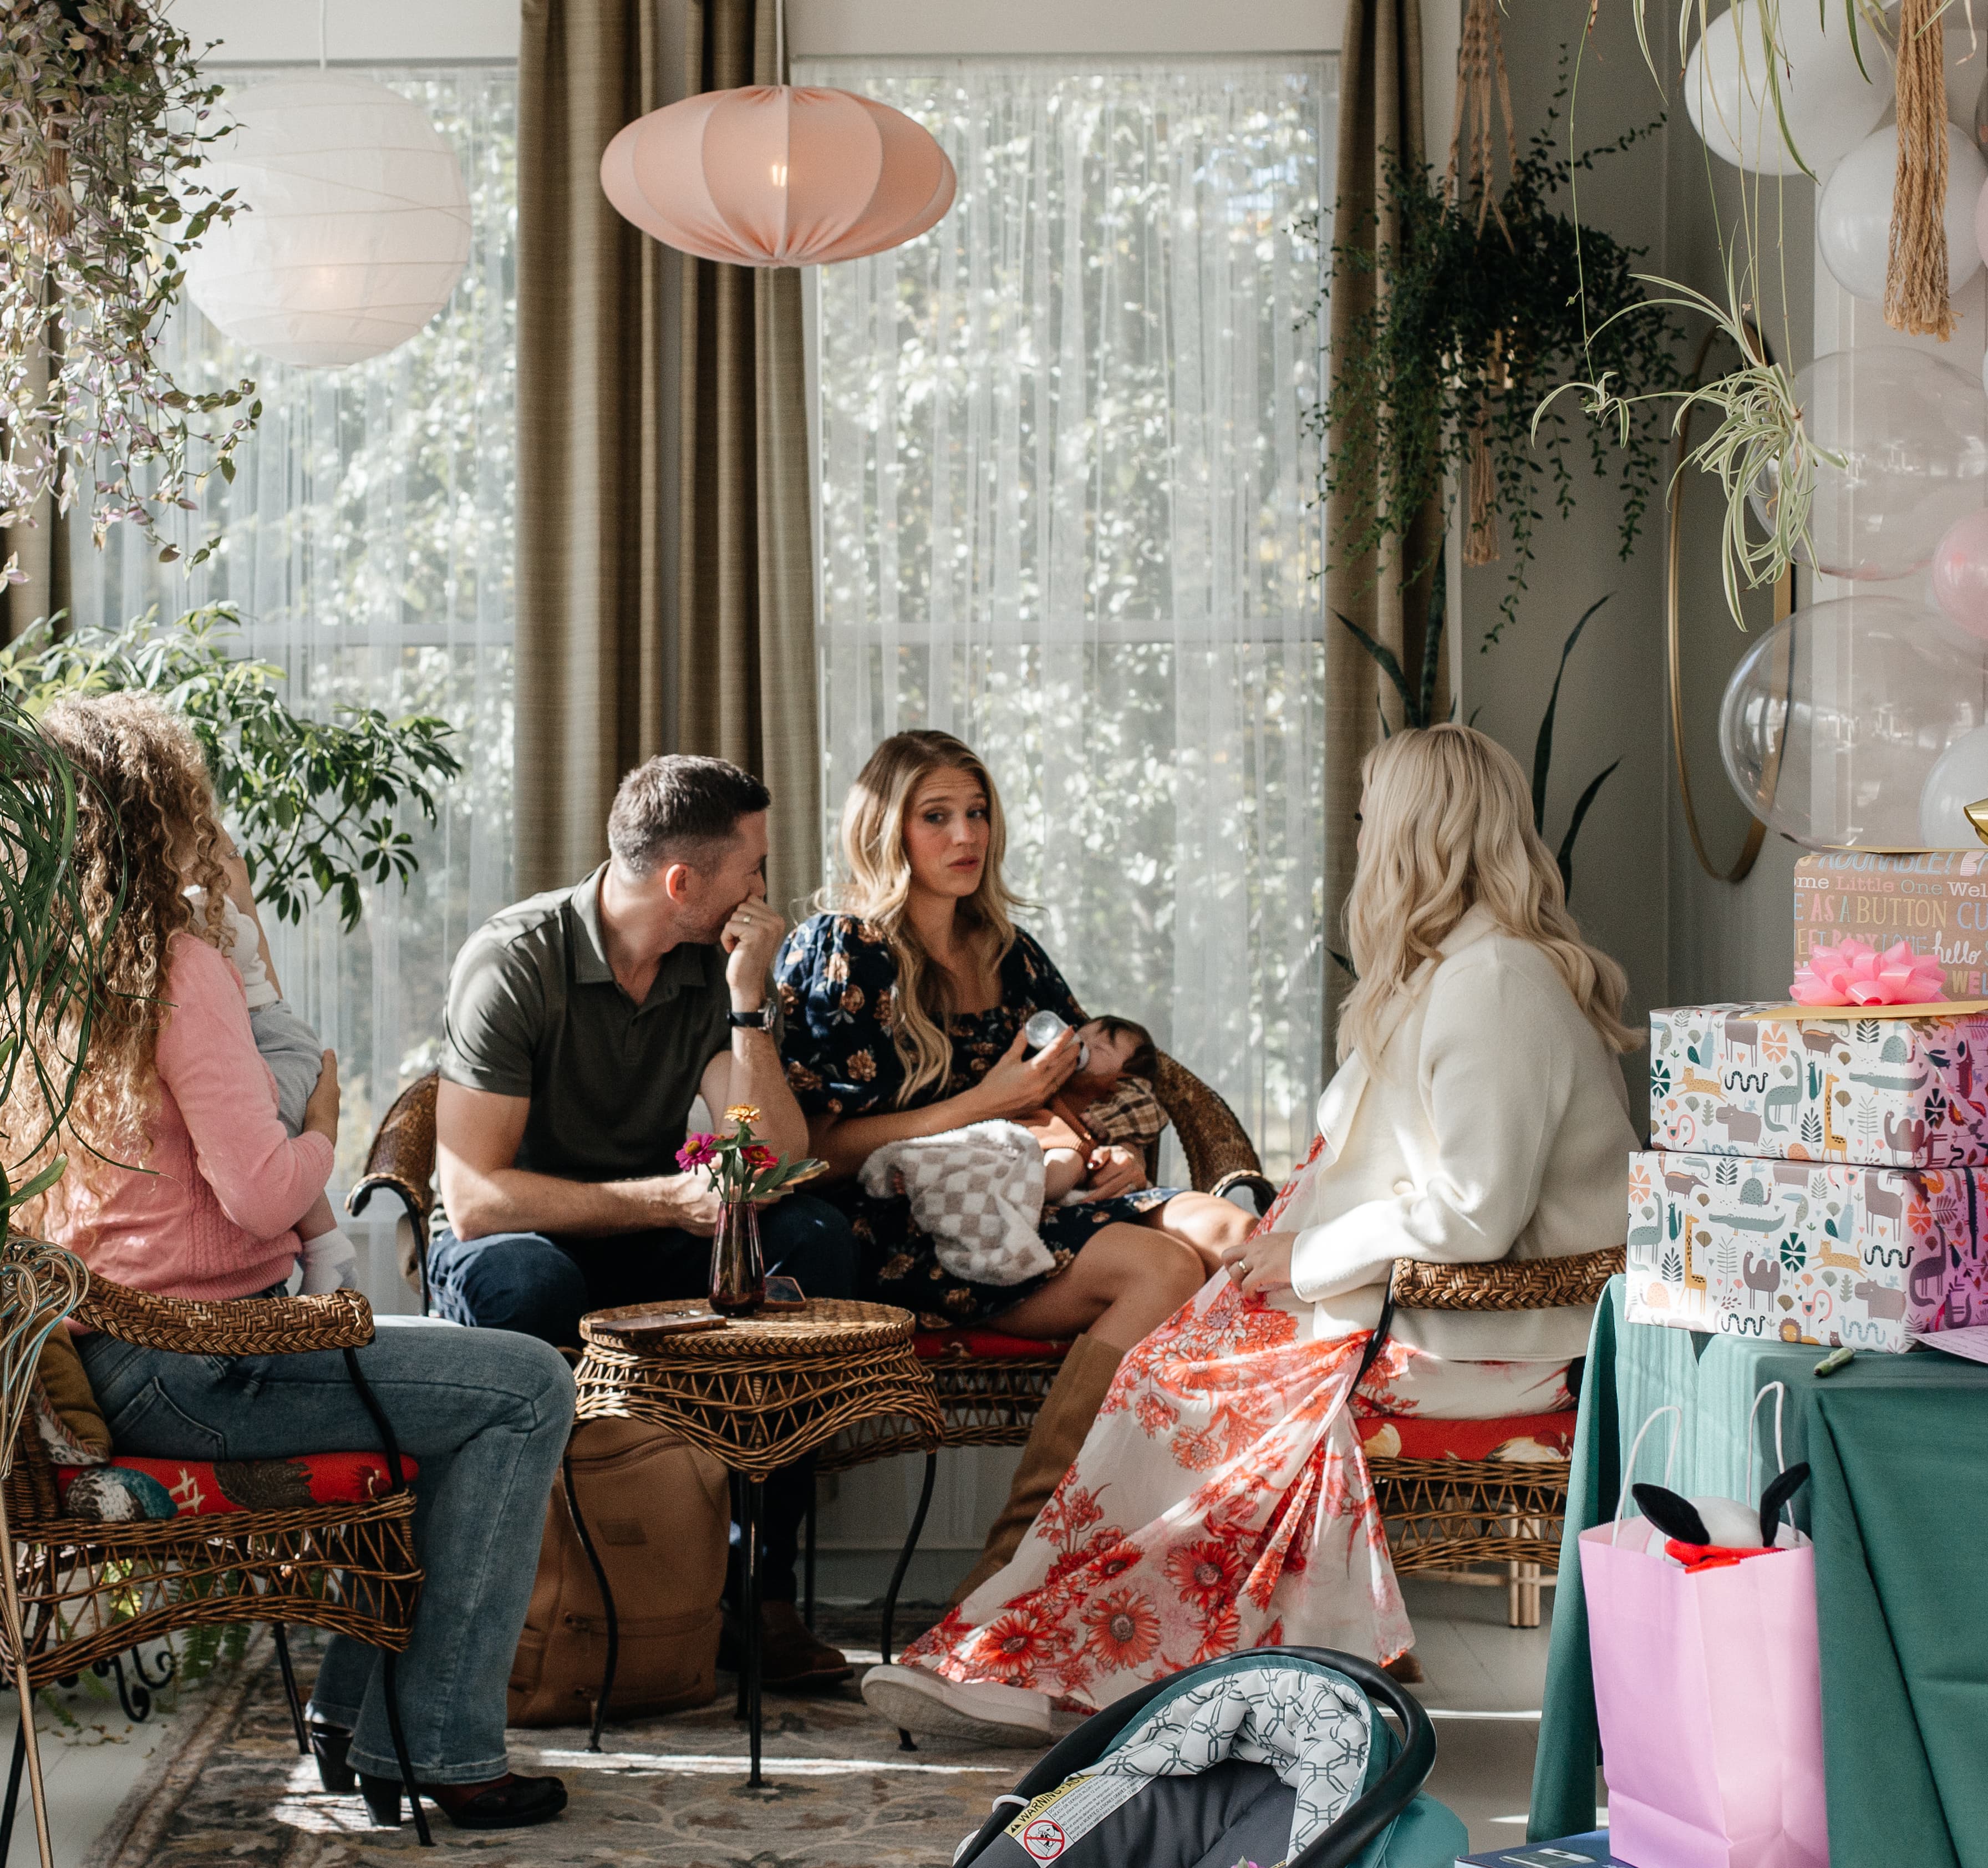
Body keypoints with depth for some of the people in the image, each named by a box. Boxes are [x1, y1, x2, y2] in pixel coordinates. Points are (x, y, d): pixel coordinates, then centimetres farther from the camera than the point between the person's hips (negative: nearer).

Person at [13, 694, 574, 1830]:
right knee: (528, 1389, -7)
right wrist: (322, 1126, -1)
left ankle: (358, 1715, 24)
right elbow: (265, 1193, -21)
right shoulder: (178, 966, -16)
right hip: (186, 1370, -10)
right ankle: (438, 1752, -4)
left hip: (93, 1354, 10)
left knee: (460, 1376, 25)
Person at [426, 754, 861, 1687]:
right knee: (527, 1280, -39)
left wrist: (747, 1002, -17)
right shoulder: (514, 961, -17)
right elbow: (474, 1196, -23)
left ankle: (759, 1586, -20)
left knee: (813, 1237, -22)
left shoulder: (718, 965, -1)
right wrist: (668, 1199, -26)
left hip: (651, 1257, 5)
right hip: (521, 1243, -5)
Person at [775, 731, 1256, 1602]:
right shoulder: (835, 952, 0)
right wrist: (987, 1104, -11)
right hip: (896, 1233, -6)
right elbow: (819, 1149, -7)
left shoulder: (1011, 957, 20)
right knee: (1162, 1269, -28)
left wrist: (1113, 1156, 4)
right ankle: (1012, 1561, -30)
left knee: (1223, 1228, -22)